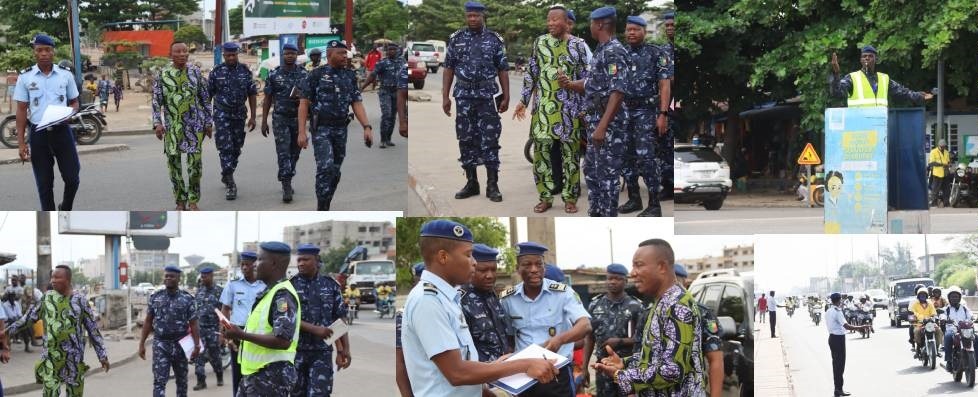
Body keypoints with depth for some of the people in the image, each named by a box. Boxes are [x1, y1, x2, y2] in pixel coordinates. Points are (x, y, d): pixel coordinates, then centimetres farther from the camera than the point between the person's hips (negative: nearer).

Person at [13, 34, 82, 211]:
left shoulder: (65, 75, 3)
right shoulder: (25, 77, 0)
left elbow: (74, 103, 13)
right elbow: (21, 110, 2)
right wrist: (21, 142, -4)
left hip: (62, 131, 1)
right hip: (38, 134, -1)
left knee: (72, 178, 0)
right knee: (44, 183, 4)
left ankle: (65, 211, 27)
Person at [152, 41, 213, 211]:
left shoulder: (195, 72, 5)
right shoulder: (163, 74, 2)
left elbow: (205, 99, 9)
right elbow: (156, 101, 1)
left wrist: (208, 123, 8)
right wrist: (157, 123, -9)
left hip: (194, 124, 0)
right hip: (172, 125, 0)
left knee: (195, 162, -5)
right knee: (174, 162, 3)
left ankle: (193, 201, 5)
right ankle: (180, 202, 14)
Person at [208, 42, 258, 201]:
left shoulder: (245, 71, 2)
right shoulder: (216, 72, -3)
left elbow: (252, 94, 5)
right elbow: (207, 95, 3)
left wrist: (253, 116, -1)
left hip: (239, 115, 3)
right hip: (222, 115, -3)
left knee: (236, 149, 10)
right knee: (225, 148, -12)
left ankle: (226, 175, 31)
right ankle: (231, 185, -15)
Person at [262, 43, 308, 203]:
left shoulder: (304, 74, 4)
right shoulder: (274, 75, 1)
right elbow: (267, 99, 5)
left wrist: (301, 96, -15)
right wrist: (264, 121, 1)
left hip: (298, 118, 2)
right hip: (280, 119, -2)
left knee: (294, 153, 9)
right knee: (283, 152, -10)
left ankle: (287, 182, 25)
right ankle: (286, 187, -12)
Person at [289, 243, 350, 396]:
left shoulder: (331, 285, 5)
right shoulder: (291, 285, -1)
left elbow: (340, 319, 8)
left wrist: (345, 349, 2)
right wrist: (314, 329, -20)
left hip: (322, 351, 0)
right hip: (296, 350, 0)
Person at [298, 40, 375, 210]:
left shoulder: (350, 77, 8)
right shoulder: (316, 75, -5)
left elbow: (357, 104, 5)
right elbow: (304, 104, -5)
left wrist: (367, 127, -9)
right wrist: (301, 132, -12)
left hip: (340, 130, 5)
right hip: (321, 129, -5)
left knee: (335, 173, 7)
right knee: (325, 168, -20)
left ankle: (324, 209, 19)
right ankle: (322, 210, -15)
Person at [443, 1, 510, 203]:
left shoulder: (494, 40, 2)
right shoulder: (456, 39, 5)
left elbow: (503, 70, 3)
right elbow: (449, 69, 6)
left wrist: (506, 97, -2)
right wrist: (445, 96, 1)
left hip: (487, 96, -2)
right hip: (464, 96, 2)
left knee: (490, 140, -5)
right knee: (466, 140, 5)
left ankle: (492, 185, -1)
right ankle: (471, 183, 13)